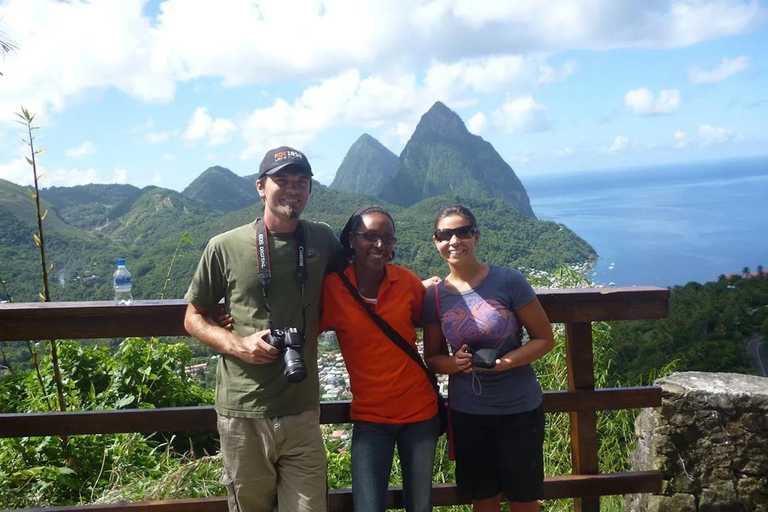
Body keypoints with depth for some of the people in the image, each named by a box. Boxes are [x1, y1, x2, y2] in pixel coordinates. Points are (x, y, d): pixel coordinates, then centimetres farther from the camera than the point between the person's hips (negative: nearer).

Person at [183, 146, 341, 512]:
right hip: (243, 412, -1)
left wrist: (310, 331, 0)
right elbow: (193, 318, 4)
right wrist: (237, 345, -14)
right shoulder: (225, 247, -5)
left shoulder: (322, 241, 2)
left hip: (302, 411, 2)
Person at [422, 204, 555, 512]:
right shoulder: (434, 297, -4)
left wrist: (505, 362, -22)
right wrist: (455, 363, -16)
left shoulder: (509, 281, -13)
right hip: (466, 413, 2)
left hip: (519, 409, -2)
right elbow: (432, 357, 5)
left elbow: (545, 339, -7)